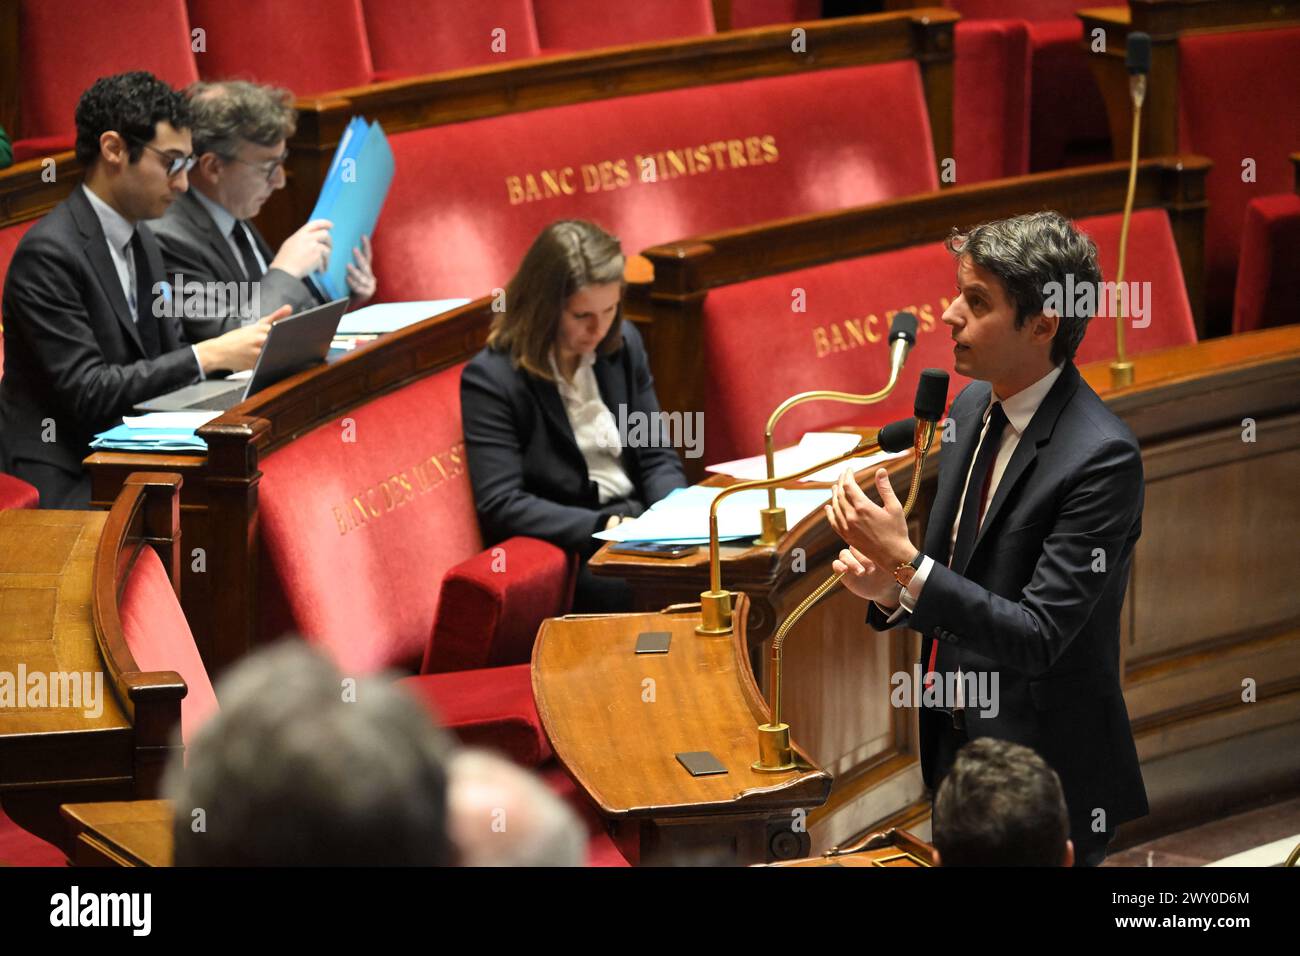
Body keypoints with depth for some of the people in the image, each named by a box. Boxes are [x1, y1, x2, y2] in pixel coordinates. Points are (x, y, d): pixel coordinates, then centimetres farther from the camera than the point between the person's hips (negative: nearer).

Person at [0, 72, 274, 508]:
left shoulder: (141, 242, 15)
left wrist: (241, 346, -2)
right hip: (64, 480, -9)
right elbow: (88, 392, -19)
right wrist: (209, 355, -20)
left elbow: (171, 354, 18)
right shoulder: (49, 252, -14)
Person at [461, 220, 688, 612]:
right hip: (565, 551, -6)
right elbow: (500, 505, -15)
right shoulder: (489, 379, -11)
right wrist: (602, 528, -23)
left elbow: (656, 456, 13)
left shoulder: (623, 344, 9)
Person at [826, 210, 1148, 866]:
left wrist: (905, 563, -27)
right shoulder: (975, 405, 3)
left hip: (1045, 779, -8)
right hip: (954, 740, 8)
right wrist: (890, 589, -9)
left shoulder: (1101, 457, -23)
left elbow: (1038, 639, -25)